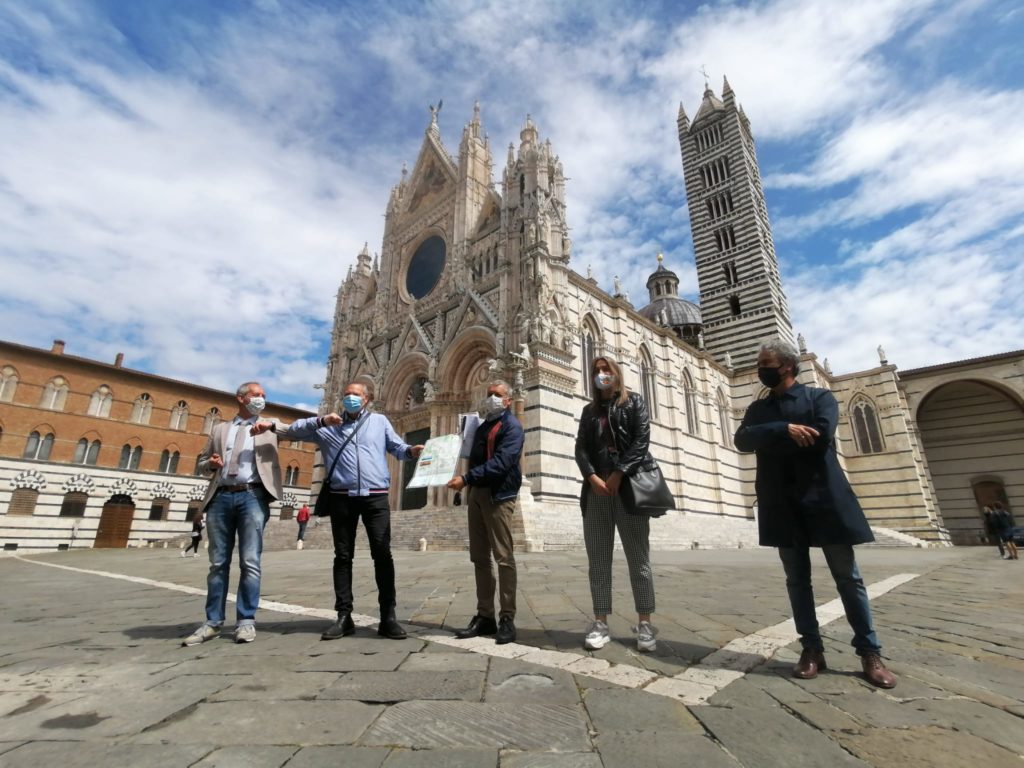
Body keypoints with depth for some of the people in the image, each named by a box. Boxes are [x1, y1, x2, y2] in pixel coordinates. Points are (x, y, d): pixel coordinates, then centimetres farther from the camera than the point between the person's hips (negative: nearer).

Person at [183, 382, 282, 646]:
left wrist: (272, 424, -17)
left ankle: (246, 621, 3)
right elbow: (201, 461, 23)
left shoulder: (270, 427, 14)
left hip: (252, 497, -2)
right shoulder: (220, 429, 20)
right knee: (218, 563, 7)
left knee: (250, 562, -4)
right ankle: (213, 622, 15)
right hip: (221, 497, 3)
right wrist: (211, 463, -1)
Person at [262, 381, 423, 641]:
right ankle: (344, 616, 15)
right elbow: (292, 431, 8)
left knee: (382, 554, -4)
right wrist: (320, 421, -8)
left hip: (375, 496, -2)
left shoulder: (380, 421, 14)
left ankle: (388, 616, 2)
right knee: (343, 556, 6)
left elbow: (397, 448, 7)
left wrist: (412, 451, -16)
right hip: (342, 497, 2)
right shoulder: (328, 425, 17)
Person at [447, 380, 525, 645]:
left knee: (503, 558, -4)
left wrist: (466, 478, -26)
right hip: (476, 494, 8)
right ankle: (485, 616, 17)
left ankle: (507, 619, 4)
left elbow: (501, 463, -20)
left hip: (498, 496, -8)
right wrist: (467, 483, 8)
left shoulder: (512, 426, -6)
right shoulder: (482, 426, 20)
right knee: (479, 558, 9)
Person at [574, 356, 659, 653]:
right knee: (598, 558, 2)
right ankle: (600, 623, 8)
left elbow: (641, 440, -3)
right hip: (596, 489, 3)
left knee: (638, 557, 0)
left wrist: (618, 474, -13)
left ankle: (644, 623, 9)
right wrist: (592, 477, -10)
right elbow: (581, 448, 8)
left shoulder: (634, 402, 10)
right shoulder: (589, 410, 18)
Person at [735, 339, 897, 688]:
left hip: (823, 497, -3)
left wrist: (769, 442, -7)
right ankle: (812, 649, 19)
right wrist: (785, 430, -17)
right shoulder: (757, 408, 14)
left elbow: (820, 437, -14)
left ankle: (869, 652, 20)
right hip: (781, 503, 3)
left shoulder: (820, 397, 5)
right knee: (797, 578, 8)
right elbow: (743, 440, -5)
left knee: (848, 577, 6)